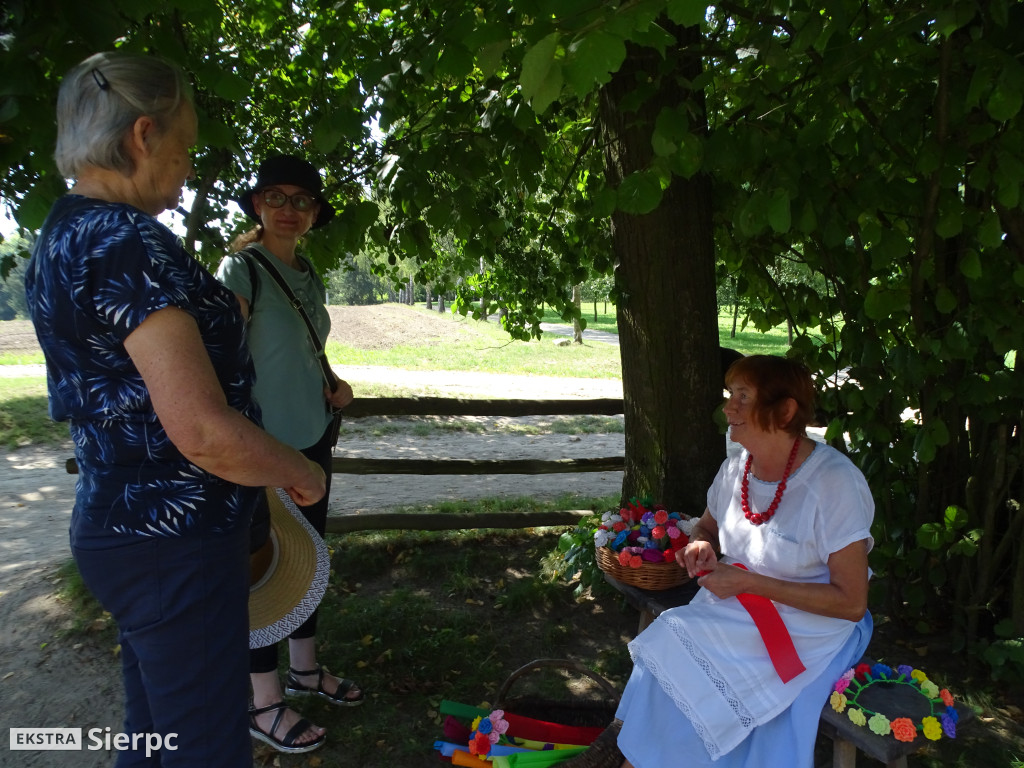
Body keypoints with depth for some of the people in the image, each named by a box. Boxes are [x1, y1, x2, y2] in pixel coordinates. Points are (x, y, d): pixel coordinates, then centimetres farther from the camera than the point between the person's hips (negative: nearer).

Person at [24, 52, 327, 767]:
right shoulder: (128, 243, -21)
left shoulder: (65, 232, 9)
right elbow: (203, 432, -27)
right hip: (173, 545, -10)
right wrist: (301, 473, -10)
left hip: (118, 524, 10)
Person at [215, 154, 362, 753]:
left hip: (313, 437, 8)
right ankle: (265, 702, 21)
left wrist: (336, 387, 3)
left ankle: (305, 669, 37)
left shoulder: (311, 278, 10)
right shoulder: (242, 269, -12)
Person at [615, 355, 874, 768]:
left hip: (808, 629, -6)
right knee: (662, 643, -20)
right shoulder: (736, 468, 0)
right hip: (733, 610, 6)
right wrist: (701, 544, -5)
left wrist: (749, 582, -21)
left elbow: (852, 603, -18)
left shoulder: (834, 482, -20)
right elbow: (707, 524, 20)